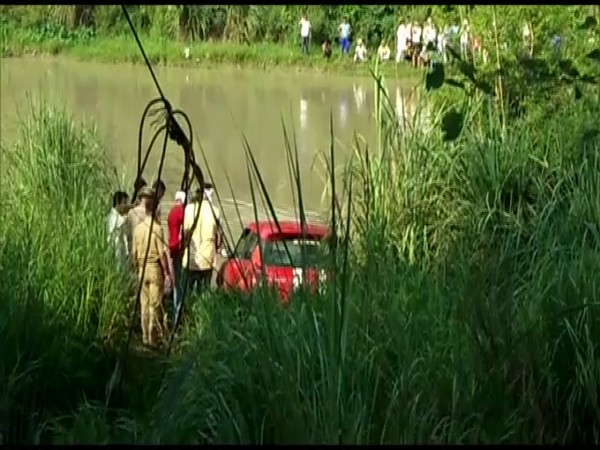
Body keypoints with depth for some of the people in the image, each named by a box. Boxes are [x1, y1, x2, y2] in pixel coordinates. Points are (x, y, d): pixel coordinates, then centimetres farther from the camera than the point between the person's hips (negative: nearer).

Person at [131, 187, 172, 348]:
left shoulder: (138, 228, 3)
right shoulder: (157, 228, -13)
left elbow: (134, 253, 8)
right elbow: (162, 253, -14)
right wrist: (167, 273, -9)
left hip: (142, 268, 5)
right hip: (155, 268, -5)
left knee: (145, 303, 11)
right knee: (155, 303, 0)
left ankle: (145, 336, 14)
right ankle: (153, 336, -1)